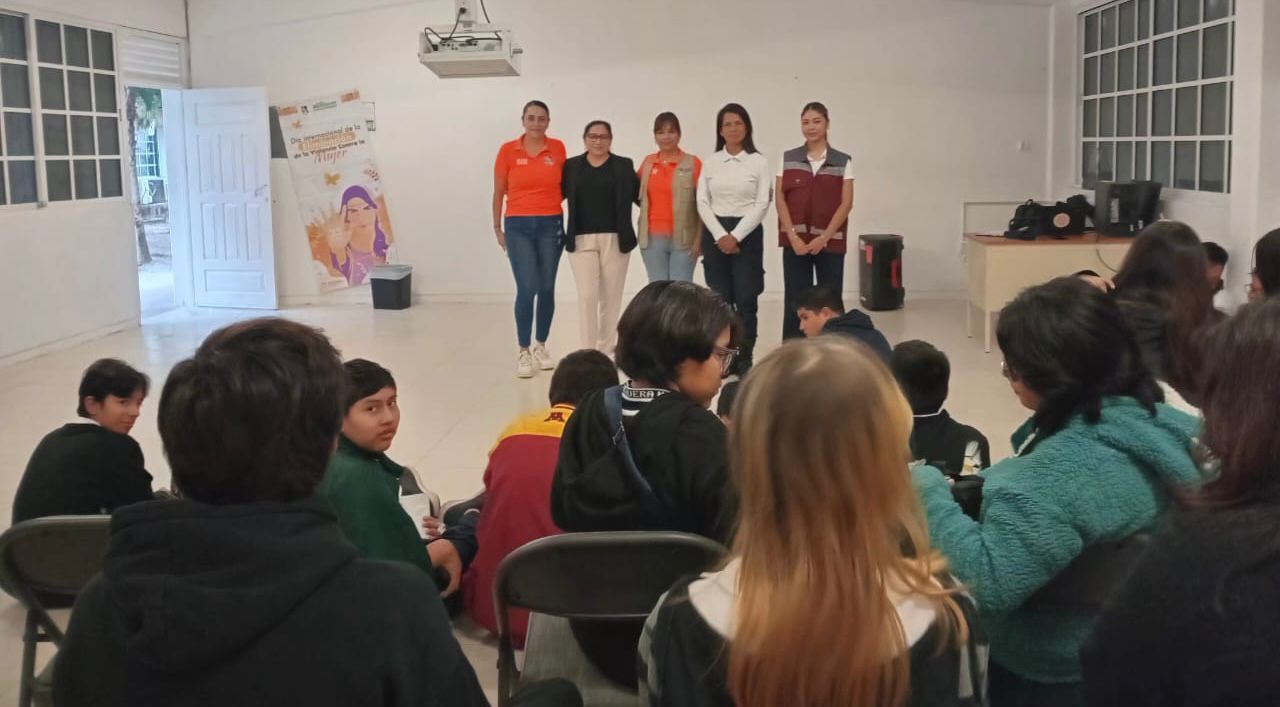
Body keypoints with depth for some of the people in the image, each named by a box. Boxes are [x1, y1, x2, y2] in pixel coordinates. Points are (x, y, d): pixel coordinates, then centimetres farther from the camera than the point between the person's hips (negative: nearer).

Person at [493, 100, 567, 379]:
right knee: (527, 289, -9)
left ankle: (541, 347, 19)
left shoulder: (558, 148, 2)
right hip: (518, 226, -2)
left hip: (551, 225, 2)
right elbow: (499, 192, 6)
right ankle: (523, 352, -1)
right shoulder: (508, 150, -1)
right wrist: (497, 228, 7)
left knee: (547, 288, 6)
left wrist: (549, 201, 0)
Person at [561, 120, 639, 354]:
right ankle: (588, 353, -4)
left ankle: (606, 351, 16)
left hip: (615, 239, 1)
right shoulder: (571, 166, 7)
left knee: (611, 297, 6)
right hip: (581, 240, 0)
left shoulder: (624, 166, 6)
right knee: (587, 295, -8)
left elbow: (639, 195, 3)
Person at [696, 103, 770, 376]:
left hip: (747, 234, -2)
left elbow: (762, 204, -5)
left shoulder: (758, 162, 0)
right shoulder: (711, 162, 7)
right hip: (715, 234, 2)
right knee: (719, 300, 3)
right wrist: (720, 235, -9)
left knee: (746, 300, -3)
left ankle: (745, 359, 5)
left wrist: (736, 236, -12)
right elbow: (702, 202, 3)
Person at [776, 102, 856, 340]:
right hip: (795, 242, 1)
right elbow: (780, 200, 2)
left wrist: (824, 237, -12)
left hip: (830, 241, 0)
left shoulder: (843, 161, 3)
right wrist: (793, 236, -9)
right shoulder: (788, 159, 6)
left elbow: (846, 203, -2)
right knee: (795, 300, 1)